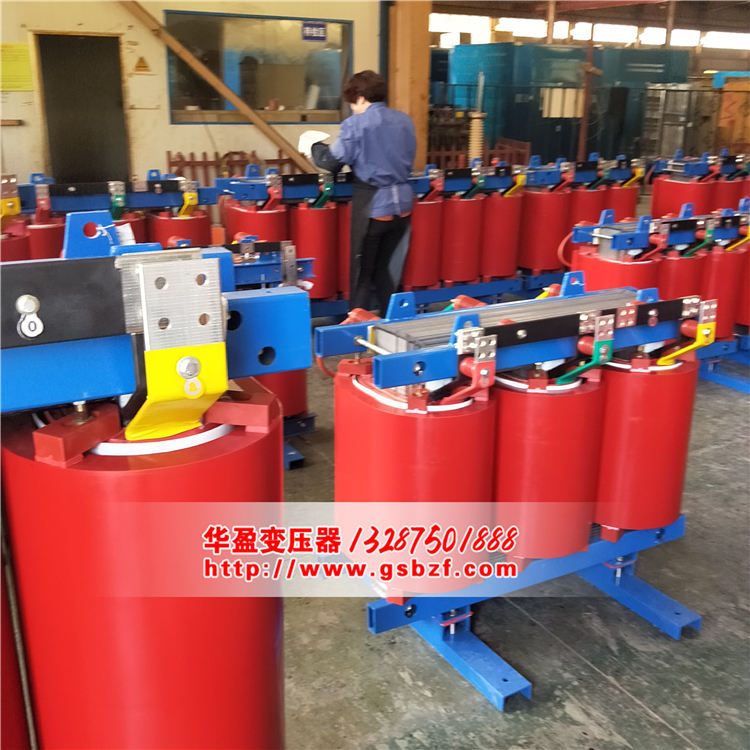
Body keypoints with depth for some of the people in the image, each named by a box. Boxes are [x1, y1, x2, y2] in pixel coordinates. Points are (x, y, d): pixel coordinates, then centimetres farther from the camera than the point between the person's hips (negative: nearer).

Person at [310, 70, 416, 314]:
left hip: (372, 204, -6)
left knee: (363, 272, 5)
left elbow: (333, 161, -9)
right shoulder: (404, 120, 8)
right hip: (401, 202, 6)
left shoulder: (356, 124, -10)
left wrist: (316, 147, 10)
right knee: (389, 271, 16)